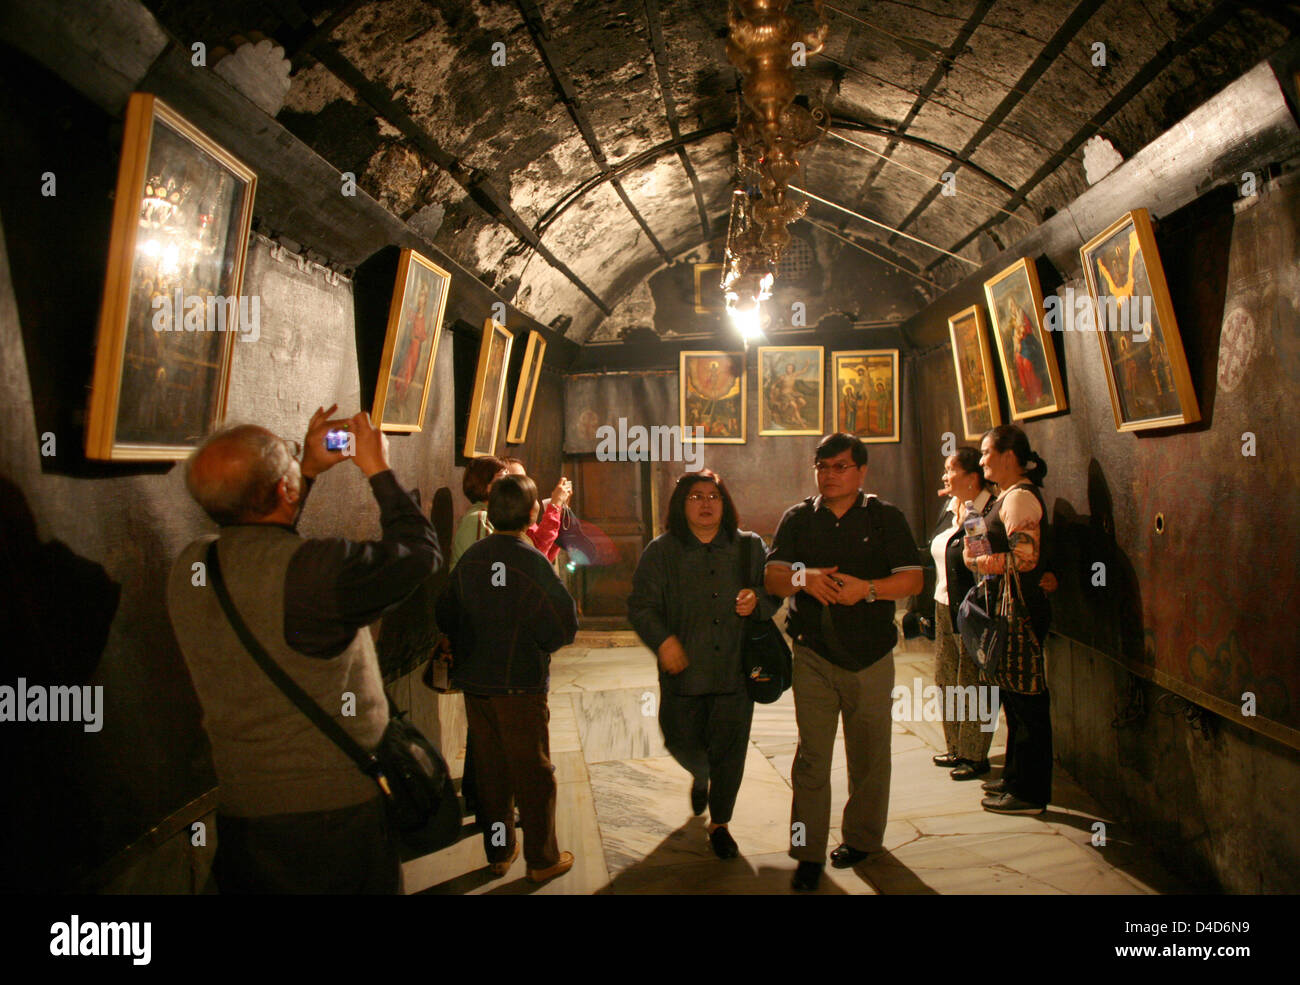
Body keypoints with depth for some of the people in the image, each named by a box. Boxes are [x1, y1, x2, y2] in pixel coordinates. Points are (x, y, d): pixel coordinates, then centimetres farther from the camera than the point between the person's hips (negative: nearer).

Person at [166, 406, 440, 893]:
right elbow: (419, 552, -10)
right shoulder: (316, 569, -24)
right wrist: (379, 471, 1)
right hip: (336, 811, -6)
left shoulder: (188, 569, -2)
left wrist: (309, 471, 21)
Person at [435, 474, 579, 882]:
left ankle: (498, 852, 29)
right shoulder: (531, 561, -19)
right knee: (532, 771, 7)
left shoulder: (470, 557, -1)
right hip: (519, 684, -5)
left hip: (474, 682, 6)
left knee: (489, 768, 16)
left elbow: (445, 615, 7)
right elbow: (563, 628, -18)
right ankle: (542, 859, 18)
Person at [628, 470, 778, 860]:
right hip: (683, 668, 0)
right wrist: (662, 639, -20)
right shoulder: (661, 552, 0)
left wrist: (757, 600, -12)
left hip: (735, 669, 1)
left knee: (729, 749, 5)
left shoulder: (749, 547, 5)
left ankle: (719, 823, 26)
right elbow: (641, 606, -3)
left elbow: (776, 593, 11)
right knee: (682, 741, 11)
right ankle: (700, 777, 48)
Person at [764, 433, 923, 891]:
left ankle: (861, 837, 30)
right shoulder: (798, 518, 8)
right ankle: (808, 853, 6)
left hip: (871, 656, 0)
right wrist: (804, 578, -21)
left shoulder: (885, 518, 4)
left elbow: (913, 579, -3)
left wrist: (868, 589, -21)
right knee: (811, 755, -2)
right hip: (813, 655, 0)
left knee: (869, 754, 10)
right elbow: (773, 575, 1)